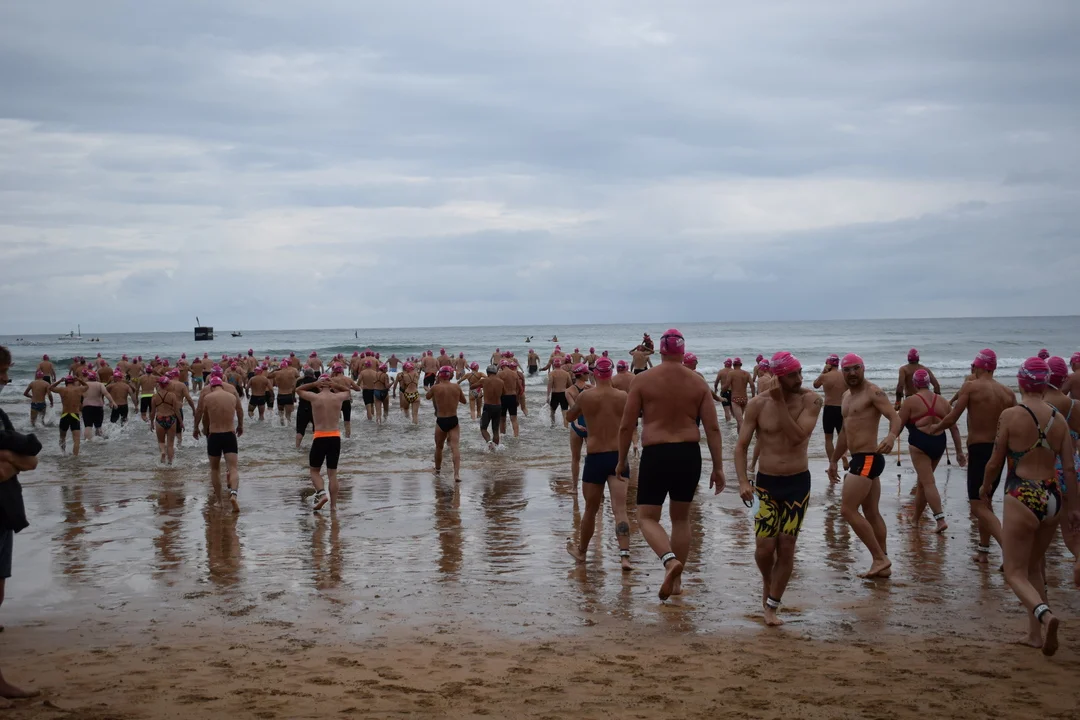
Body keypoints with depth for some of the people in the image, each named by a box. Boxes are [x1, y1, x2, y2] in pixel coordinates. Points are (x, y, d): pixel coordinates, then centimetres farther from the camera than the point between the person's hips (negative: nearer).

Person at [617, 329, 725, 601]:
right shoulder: (698, 383, 3)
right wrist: (718, 468, 7)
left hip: (656, 455, -3)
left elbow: (626, 426, -2)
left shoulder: (643, 380, -4)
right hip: (689, 455, 3)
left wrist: (622, 461, 11)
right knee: (681, 518, 18)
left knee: (647, 517, 5)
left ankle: (670, 560, -22)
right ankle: (676, 579, 23)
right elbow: (713, 429, 1)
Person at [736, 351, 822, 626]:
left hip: (798, 482, 0)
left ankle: (772, 606, 15)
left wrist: (780, 402, -23)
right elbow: (741, 445, -4)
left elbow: (797, 436, -21)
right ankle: (767, 582, 30)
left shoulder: (810, 400, -8)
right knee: (765, 546, -4)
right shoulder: (758, 404, -7)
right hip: (766, 482, 0)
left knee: (786, 547, 1)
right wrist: (743, 481, -16)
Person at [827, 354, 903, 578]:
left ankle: (880, 558, -6)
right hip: (860, 459, 10)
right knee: (872, 513, 12)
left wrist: (891, 436, -44)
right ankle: (882, 564, 17)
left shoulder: (873, 392, -10)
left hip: (868, 459, -10)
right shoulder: (847, 397, 18)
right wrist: (833, 460, 30)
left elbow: (895, 417, -24)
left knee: (848, 510, -11)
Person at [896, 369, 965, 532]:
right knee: (922, 481, 19)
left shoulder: (910, 402, -5)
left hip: (919, 443, -6)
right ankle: (915, 518, 32)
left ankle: (941, 520, -21)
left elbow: (898, 425, -4)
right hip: (939, 443, 6)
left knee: (928, 483, -8)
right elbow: (954, 428, 8)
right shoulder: (943, 401, 10)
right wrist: (959, 452, 12)